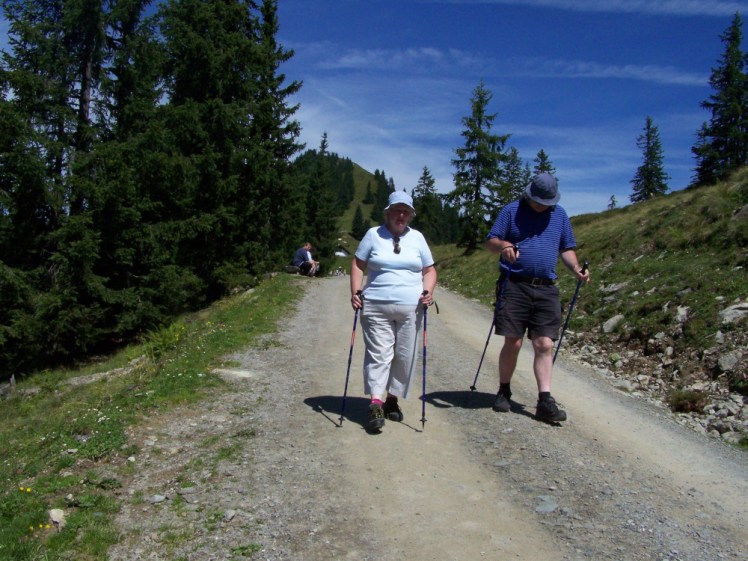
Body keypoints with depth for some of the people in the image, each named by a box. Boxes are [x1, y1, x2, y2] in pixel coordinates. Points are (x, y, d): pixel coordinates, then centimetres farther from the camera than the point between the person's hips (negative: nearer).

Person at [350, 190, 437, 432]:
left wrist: (428, 292, -3)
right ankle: (376, 405, -10)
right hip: (376, 306, -2)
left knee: (405, 357, 5)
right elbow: (358, 264, 8)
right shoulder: (373, 234, 6)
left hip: (411, 308, 2)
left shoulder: (417, 237, 11)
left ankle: (392, 399, 20)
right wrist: (355, 291, -5)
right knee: (378, 354, -8)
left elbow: (429, 270, 14)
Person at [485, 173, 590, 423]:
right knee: (513, 342, 0)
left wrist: (576, 268, 2)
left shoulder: (560, 214, 15)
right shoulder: (511, 210, 4)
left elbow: (566, 248, 21)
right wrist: (503, 245, -22)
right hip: (515, 285, -3)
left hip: (546, 289, 3)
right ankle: (503, 392, 18)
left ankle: (545, 401, 1)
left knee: (544, 345, -2)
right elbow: (490, 242, 1)